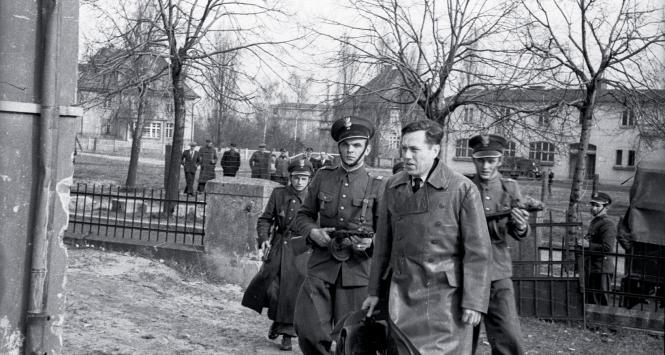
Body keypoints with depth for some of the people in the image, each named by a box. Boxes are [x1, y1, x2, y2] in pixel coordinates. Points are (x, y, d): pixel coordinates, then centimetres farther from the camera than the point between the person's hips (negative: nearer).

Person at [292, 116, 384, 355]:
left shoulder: (377, 187, 1)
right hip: (321, 266, 2)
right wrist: (312, 232, -6)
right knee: (307, 328, -9)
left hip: (357, 270, -2)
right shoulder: (322, 178, 8)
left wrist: (370, 242, -17)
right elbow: (303, 216, 15)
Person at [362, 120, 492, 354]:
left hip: (446, 294, -4)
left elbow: (478, 250, -8)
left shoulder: (463, 189, -7)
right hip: (402, 293, 4)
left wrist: (474, 302, -11)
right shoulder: (393, 186, 7)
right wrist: (375, 291, 14)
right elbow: (383, 243, 13)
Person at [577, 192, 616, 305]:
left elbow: (608, 248, -24)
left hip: (601, 270, -10)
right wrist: (583, 242, 14)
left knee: (599, 303, -5)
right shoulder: (594, 222, 18)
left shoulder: (608, 224, -14)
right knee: (589, 302, 15)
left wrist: (588, 245, -21)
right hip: (590, 270, 10)